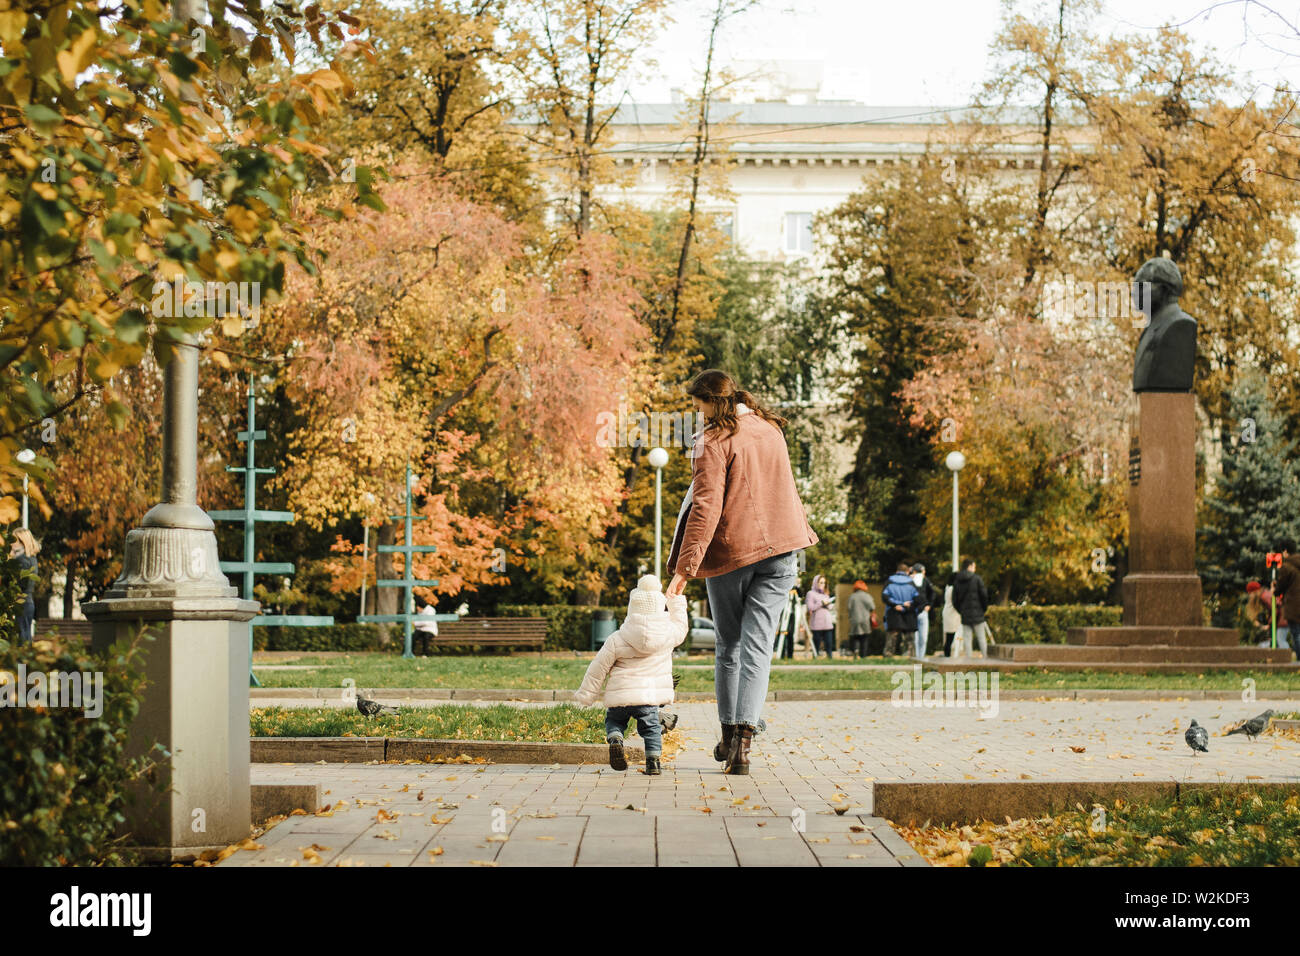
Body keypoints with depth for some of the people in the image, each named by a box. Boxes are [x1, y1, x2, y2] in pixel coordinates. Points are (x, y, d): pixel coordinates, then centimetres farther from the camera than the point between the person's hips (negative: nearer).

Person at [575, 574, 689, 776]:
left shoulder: (616, 640, -5)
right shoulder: (668, 634, -2)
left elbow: (598, 669, 0)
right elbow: (681, 627, 23)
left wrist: (586, 695, 11)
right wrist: (676, 601, 33)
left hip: (620, 696, 0)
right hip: (650, 697, 0)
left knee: (614, 721, 21)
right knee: (651, 729, 14)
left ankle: (615, 739, -9)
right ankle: (653, 760, -4)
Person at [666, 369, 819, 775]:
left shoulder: (714, 441, -10)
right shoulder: (771, 430, 10)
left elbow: (706, 508, -17)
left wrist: (685, 568, -18)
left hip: (731, 550, -4)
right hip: (779, 547, 4)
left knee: (728, 646, 13)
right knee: (758, 645, -3)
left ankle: (728, 735, 22)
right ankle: (743, 739, -15)